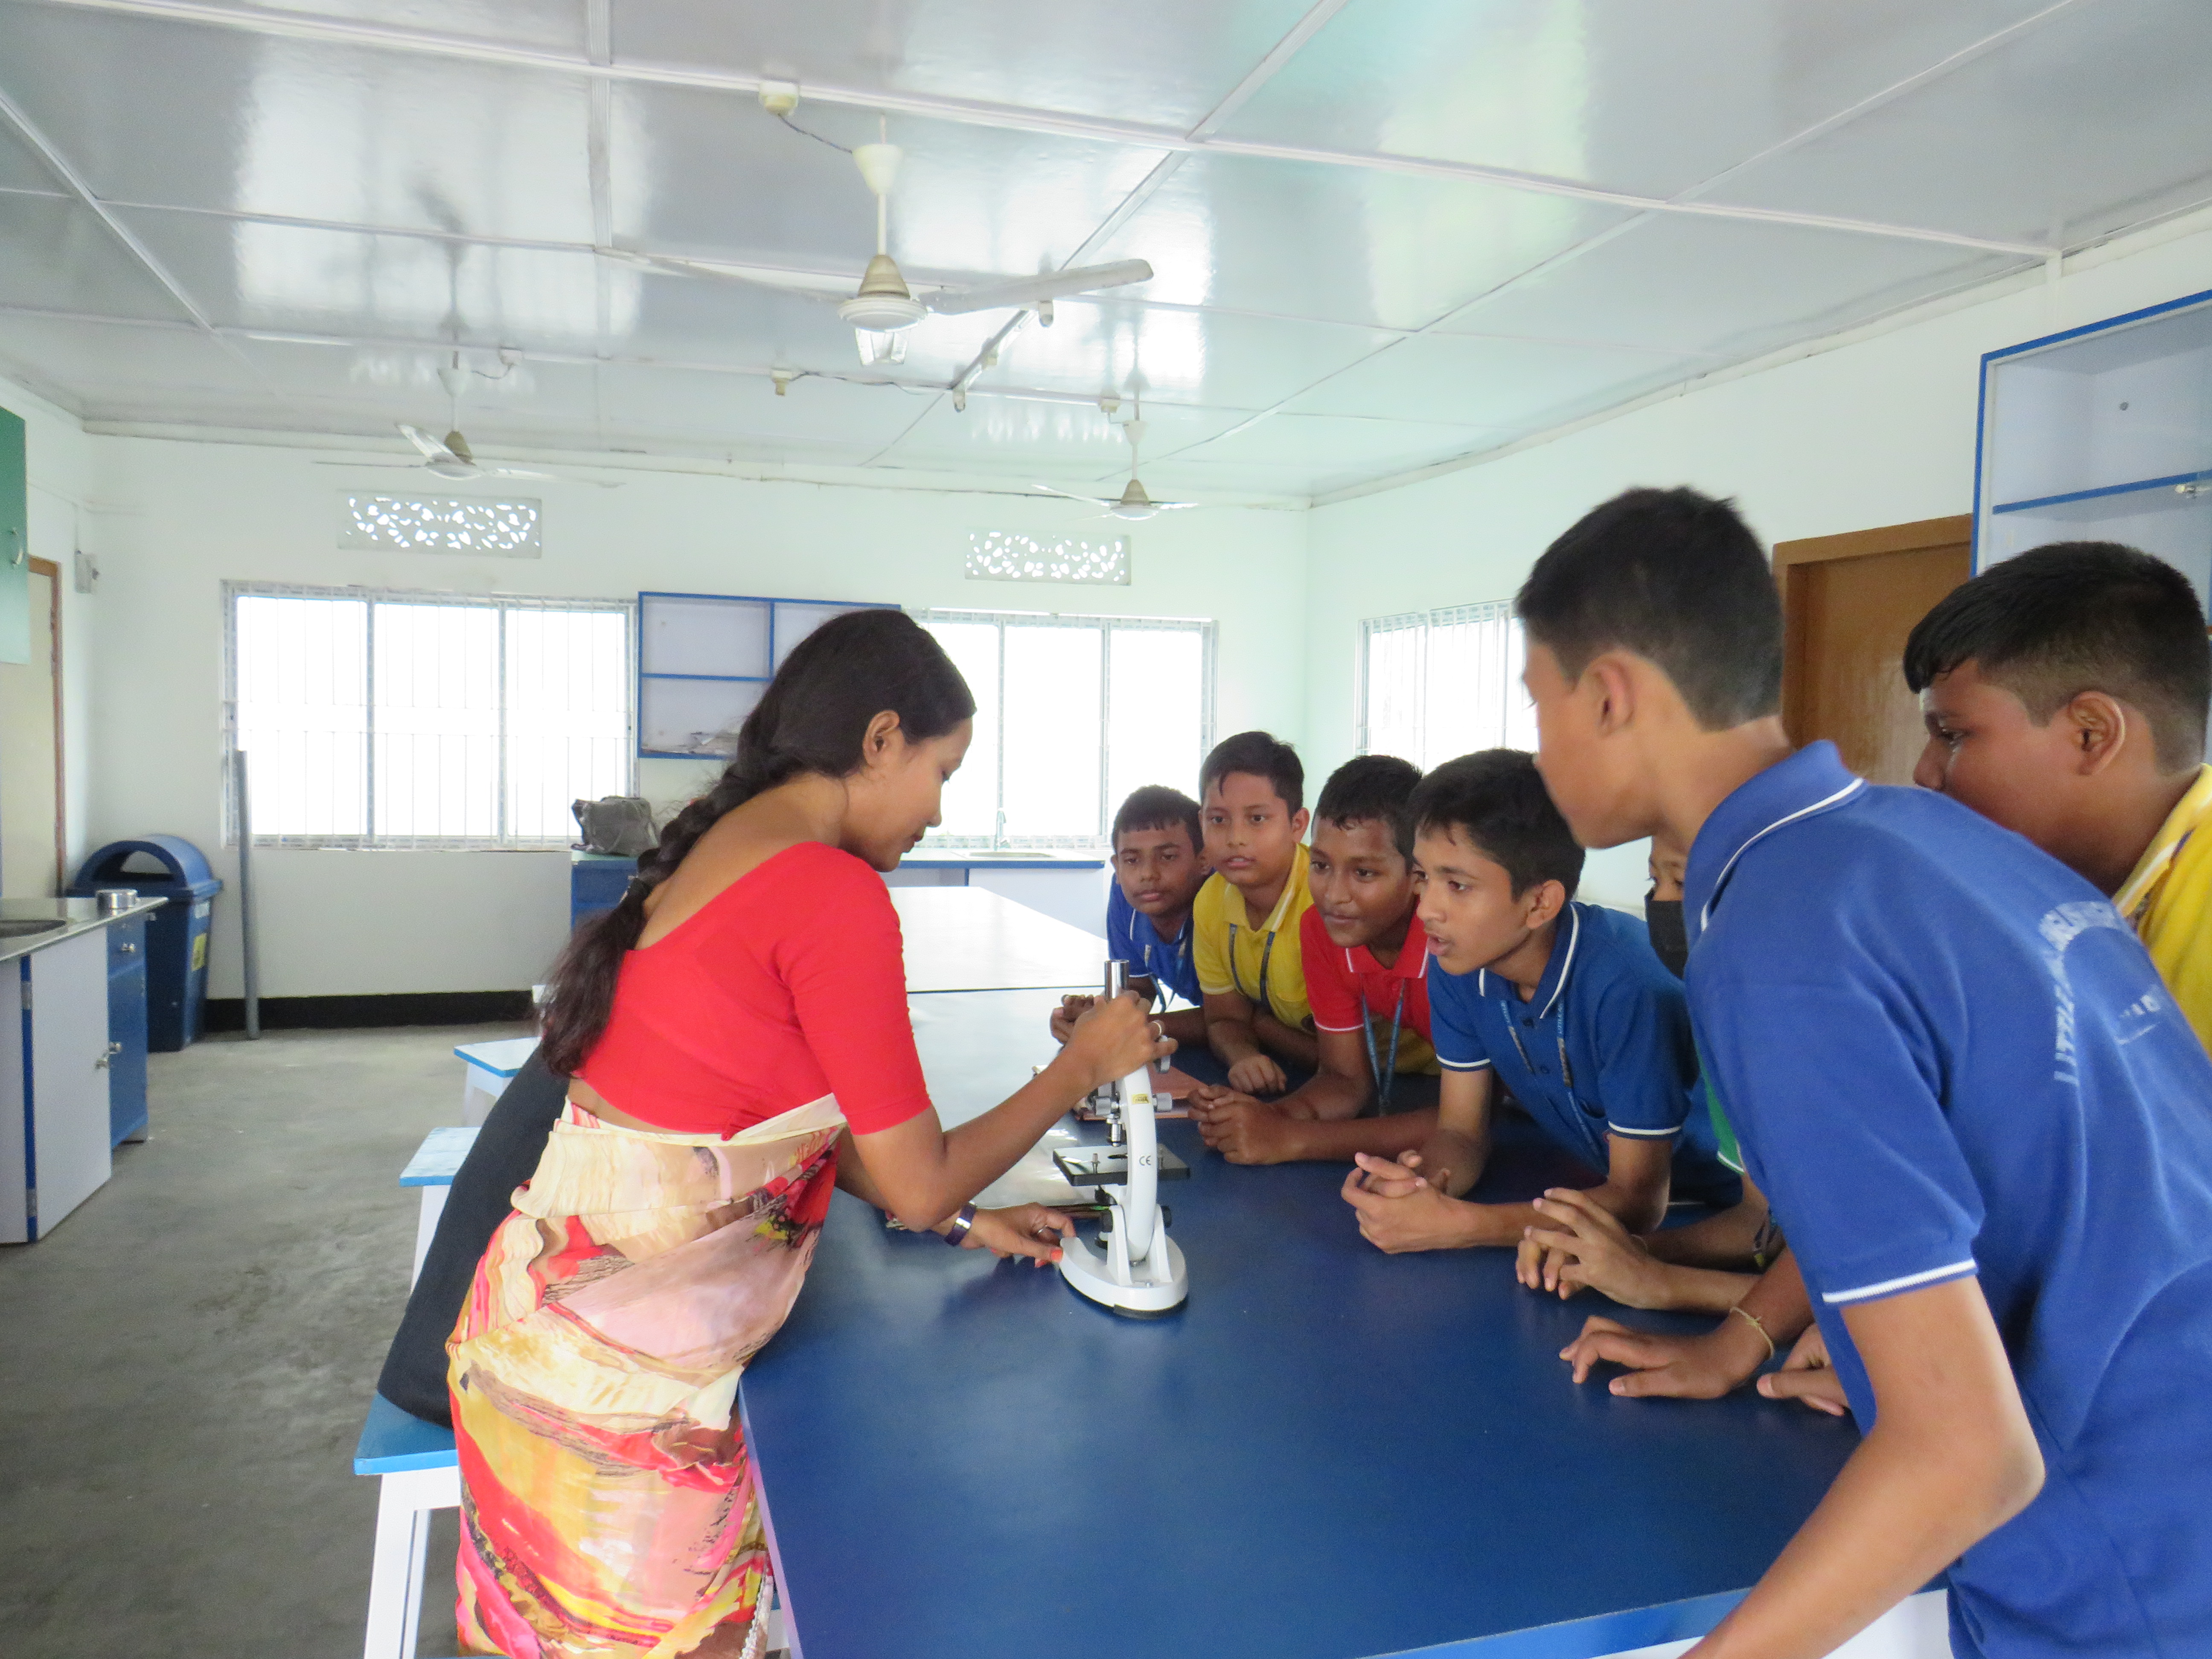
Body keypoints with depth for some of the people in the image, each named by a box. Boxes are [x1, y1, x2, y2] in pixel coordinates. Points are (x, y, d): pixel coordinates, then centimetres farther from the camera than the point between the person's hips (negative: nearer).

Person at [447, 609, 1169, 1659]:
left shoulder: (720, 847, 8)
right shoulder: (837, 895, -20)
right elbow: (919, 1182, -13)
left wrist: (965, 1222, 18)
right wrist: (1083, 1065, 0)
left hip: (546, 1297, 9)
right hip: (624, 1362, -9)